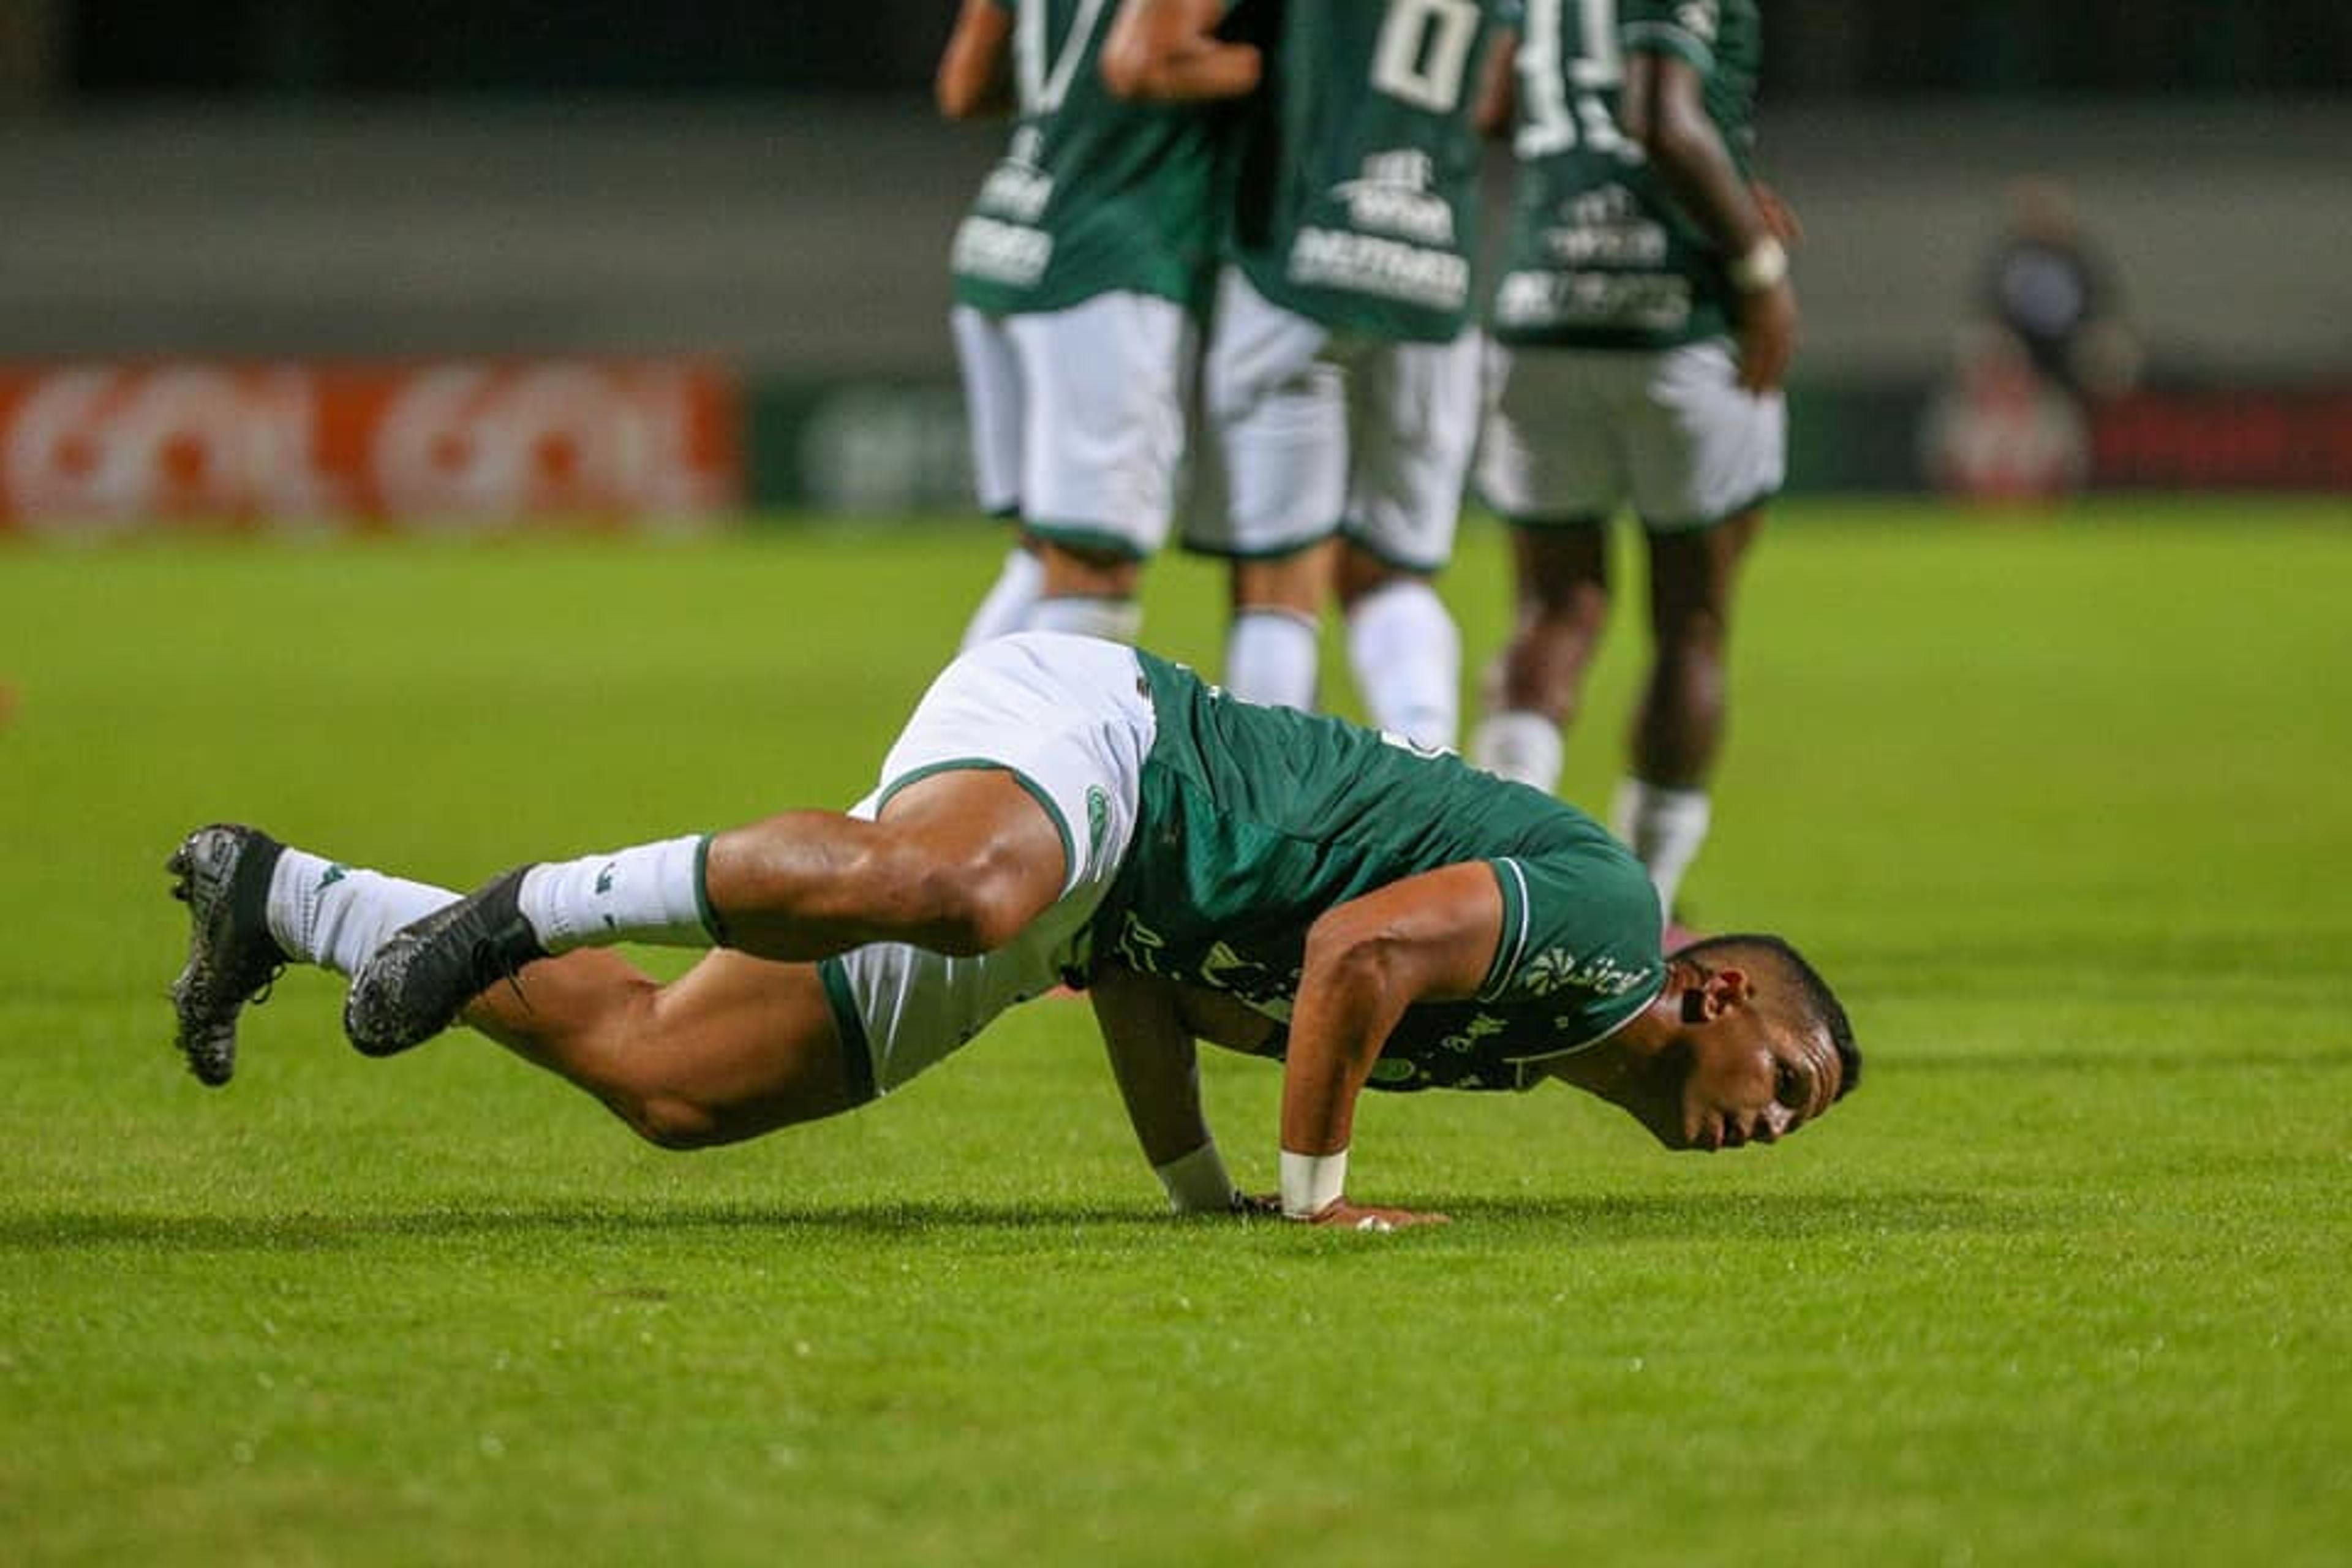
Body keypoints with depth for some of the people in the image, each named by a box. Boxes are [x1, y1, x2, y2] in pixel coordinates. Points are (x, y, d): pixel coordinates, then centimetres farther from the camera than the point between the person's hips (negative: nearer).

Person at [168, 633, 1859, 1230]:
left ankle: (279, 897, 15)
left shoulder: (1523, 1037, 23)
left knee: (658, 1074, 5)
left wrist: (1200, 1186, 17)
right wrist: (1314, 1192, -16)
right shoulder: (1607, 913, -7)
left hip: (1105, 901, 9)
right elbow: (1358, 952, -24)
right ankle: (541, 904, -37)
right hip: (1070, 728, -9)